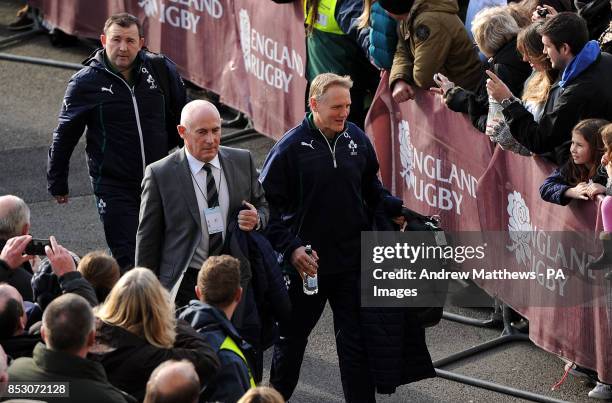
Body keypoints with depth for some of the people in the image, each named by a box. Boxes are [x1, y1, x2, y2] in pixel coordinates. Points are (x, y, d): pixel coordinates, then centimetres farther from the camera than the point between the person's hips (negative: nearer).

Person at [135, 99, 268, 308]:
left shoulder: (242, 161, 3)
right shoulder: (160, 174, -8)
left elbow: (262, 205, 17)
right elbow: (148, 238, -3)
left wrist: (257, 220, -8)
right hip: (183, 286, -3)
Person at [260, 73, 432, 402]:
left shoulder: (356, 139, 0)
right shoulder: (289, 148, -13)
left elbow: (370, 186, 16)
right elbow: (268, 205, -10)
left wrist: (393, 207, -2)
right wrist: (290, 248, -19)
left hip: (352, 262, 3)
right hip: (306, 263, -3)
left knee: (355, 341, 6)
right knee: (292, 338, 15)